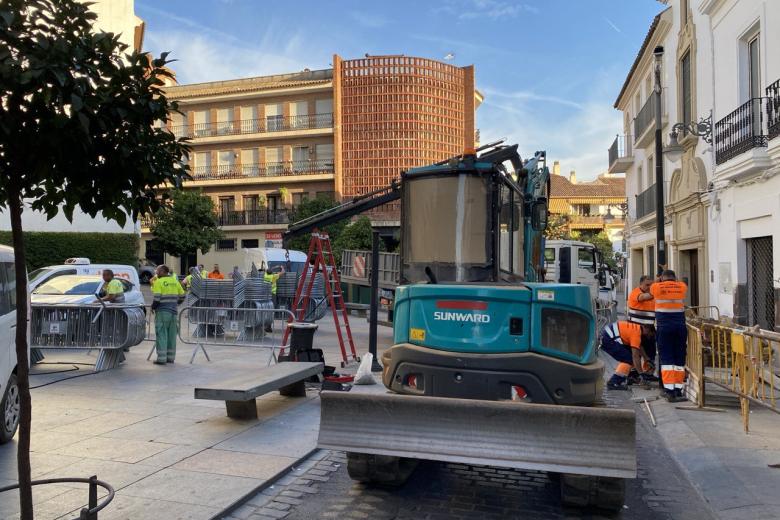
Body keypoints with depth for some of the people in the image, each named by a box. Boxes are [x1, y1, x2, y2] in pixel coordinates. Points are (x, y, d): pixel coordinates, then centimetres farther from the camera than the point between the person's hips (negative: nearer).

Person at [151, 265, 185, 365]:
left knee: (161, 335, -2)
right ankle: (171, 357, 16)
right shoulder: (175, 281, 11)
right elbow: (182, 295, 13)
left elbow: (157, 298, -15)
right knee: (172, 335, 10)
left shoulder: (159, 282, -7)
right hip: (173, 311, 6)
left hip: (162, 312, -6)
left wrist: (153, 307, 1)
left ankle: (161, 358, -3)